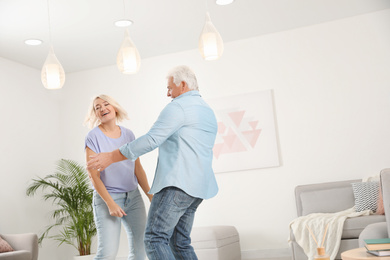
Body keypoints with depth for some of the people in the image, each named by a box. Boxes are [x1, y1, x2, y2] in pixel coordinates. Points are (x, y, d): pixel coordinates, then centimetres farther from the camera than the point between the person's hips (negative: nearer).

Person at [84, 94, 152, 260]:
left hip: (133, 197, 5)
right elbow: (93, 175, -10)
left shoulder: (128, 134, 8)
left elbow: (138, 169, 11)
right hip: (106, 198, -5)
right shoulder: (94, 137, -6)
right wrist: (110, 203, -15)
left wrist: (150, 195, 7)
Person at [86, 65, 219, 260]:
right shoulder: (208, 112, 23)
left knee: (155, 239, -12)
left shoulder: (178, 107, -6)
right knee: (180, 242, 12)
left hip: (177, 183, -10)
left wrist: (111, 157, -12)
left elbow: (151, 140, -16)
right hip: (198, 186, 10)